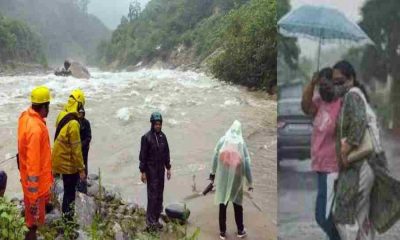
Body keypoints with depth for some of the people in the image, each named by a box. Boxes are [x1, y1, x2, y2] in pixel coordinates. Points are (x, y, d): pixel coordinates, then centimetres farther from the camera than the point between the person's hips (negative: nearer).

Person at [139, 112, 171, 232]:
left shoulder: (162, 136, 4)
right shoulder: (146, 137, -11)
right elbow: (143, 155, -10)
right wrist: (143, 172, -11)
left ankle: (156, 219, 19)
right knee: (152, 195, -5)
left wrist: (168, 168, 11)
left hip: (161, 169, 6)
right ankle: (150, 221, 2)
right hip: (151, 169, -6)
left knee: (159, 194, 9)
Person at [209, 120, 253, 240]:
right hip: (236, 178, 0)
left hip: (223, 178, 0)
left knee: (222, 204, 9)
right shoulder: (242, 143, -4)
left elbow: (215, 157, -2)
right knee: (237, 204, 15)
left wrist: (213, 172, 11)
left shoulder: (222, 140, -3)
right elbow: (247, 164, -5)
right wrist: (250, 182, 0)